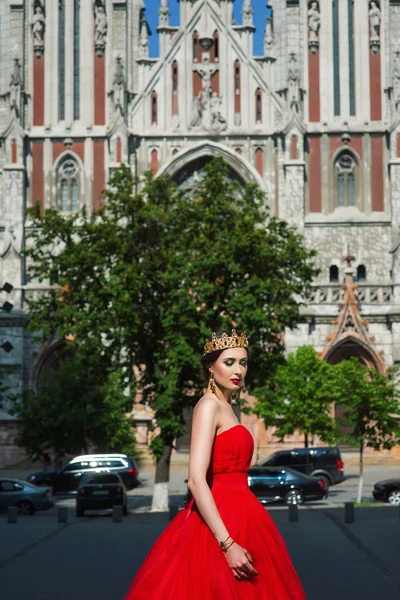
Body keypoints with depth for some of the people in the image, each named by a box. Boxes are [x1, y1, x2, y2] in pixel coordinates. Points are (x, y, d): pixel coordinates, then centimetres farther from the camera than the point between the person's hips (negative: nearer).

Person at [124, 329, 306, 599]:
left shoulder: (227, 406, 14)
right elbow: (197, 480, -22)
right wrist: (227, 545, -26)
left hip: (236, 518, 9)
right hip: (219, 524, -9)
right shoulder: (209, 405, -12)